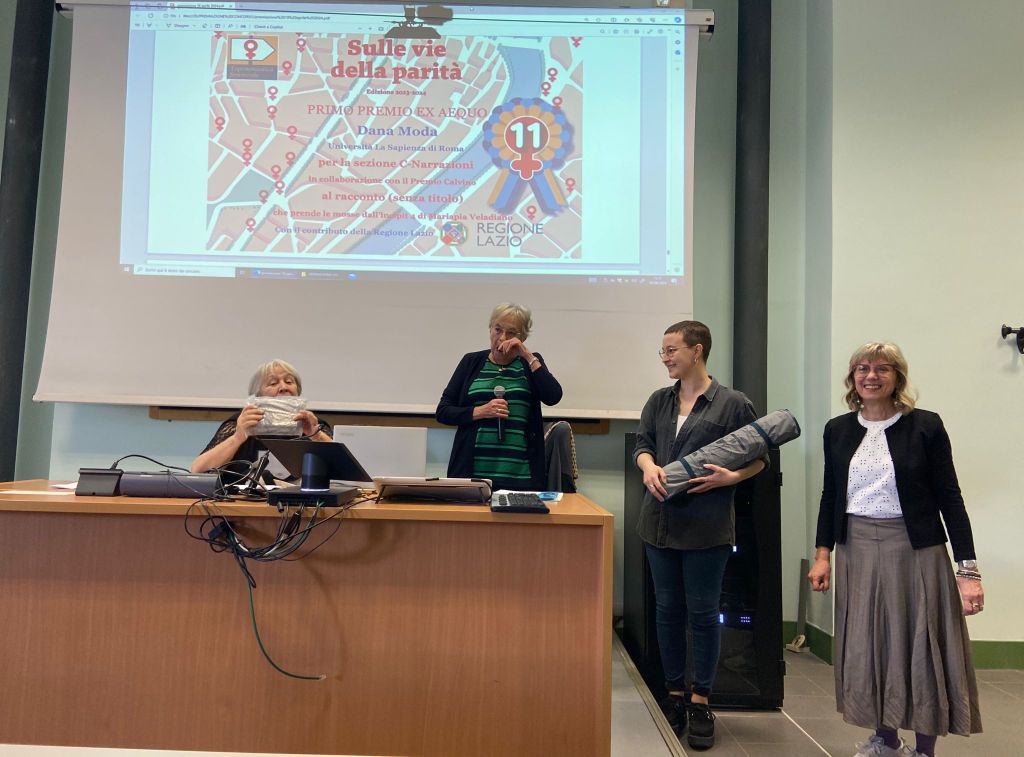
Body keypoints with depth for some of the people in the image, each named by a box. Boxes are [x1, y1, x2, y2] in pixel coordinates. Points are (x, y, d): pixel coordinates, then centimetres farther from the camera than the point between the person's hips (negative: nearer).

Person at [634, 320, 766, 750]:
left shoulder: (733, 404, -4)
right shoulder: (659, 401, 11)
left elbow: (759, 457, 1)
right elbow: (641, 443, 8)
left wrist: (732, 477, -17)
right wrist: (648, 467, -13)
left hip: (706, 526, -5)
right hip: (661, 521, 5)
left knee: (703, 614, 5)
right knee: (667, 610, 12)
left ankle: (701, 703, 19)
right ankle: (675, 695, 26)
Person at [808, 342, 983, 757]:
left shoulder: (925, 426, -5)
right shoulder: (838, 429, 5)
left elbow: (949, 498, -5)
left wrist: (968, 569, -9)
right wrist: (822, 554, 5)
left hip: (915, 551, -3)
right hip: (857, 551, 4)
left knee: (920, 647, 6)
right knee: (868, 647, 11)